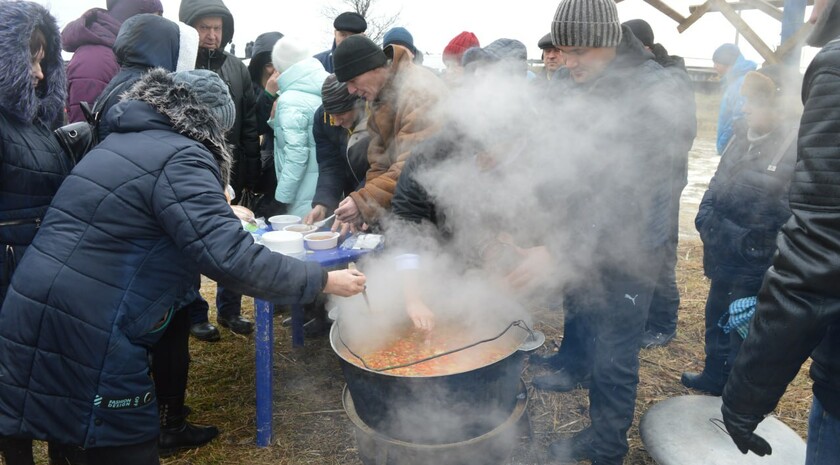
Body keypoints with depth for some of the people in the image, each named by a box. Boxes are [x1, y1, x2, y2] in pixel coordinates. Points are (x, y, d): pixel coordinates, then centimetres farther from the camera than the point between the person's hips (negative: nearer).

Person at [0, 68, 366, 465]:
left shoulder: (122, 141, 16)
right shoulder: (179, 158, -14)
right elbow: (230, 259, -24)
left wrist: (223, 214, 42)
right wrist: (322, 280, -15)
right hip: (82, 336, -9)